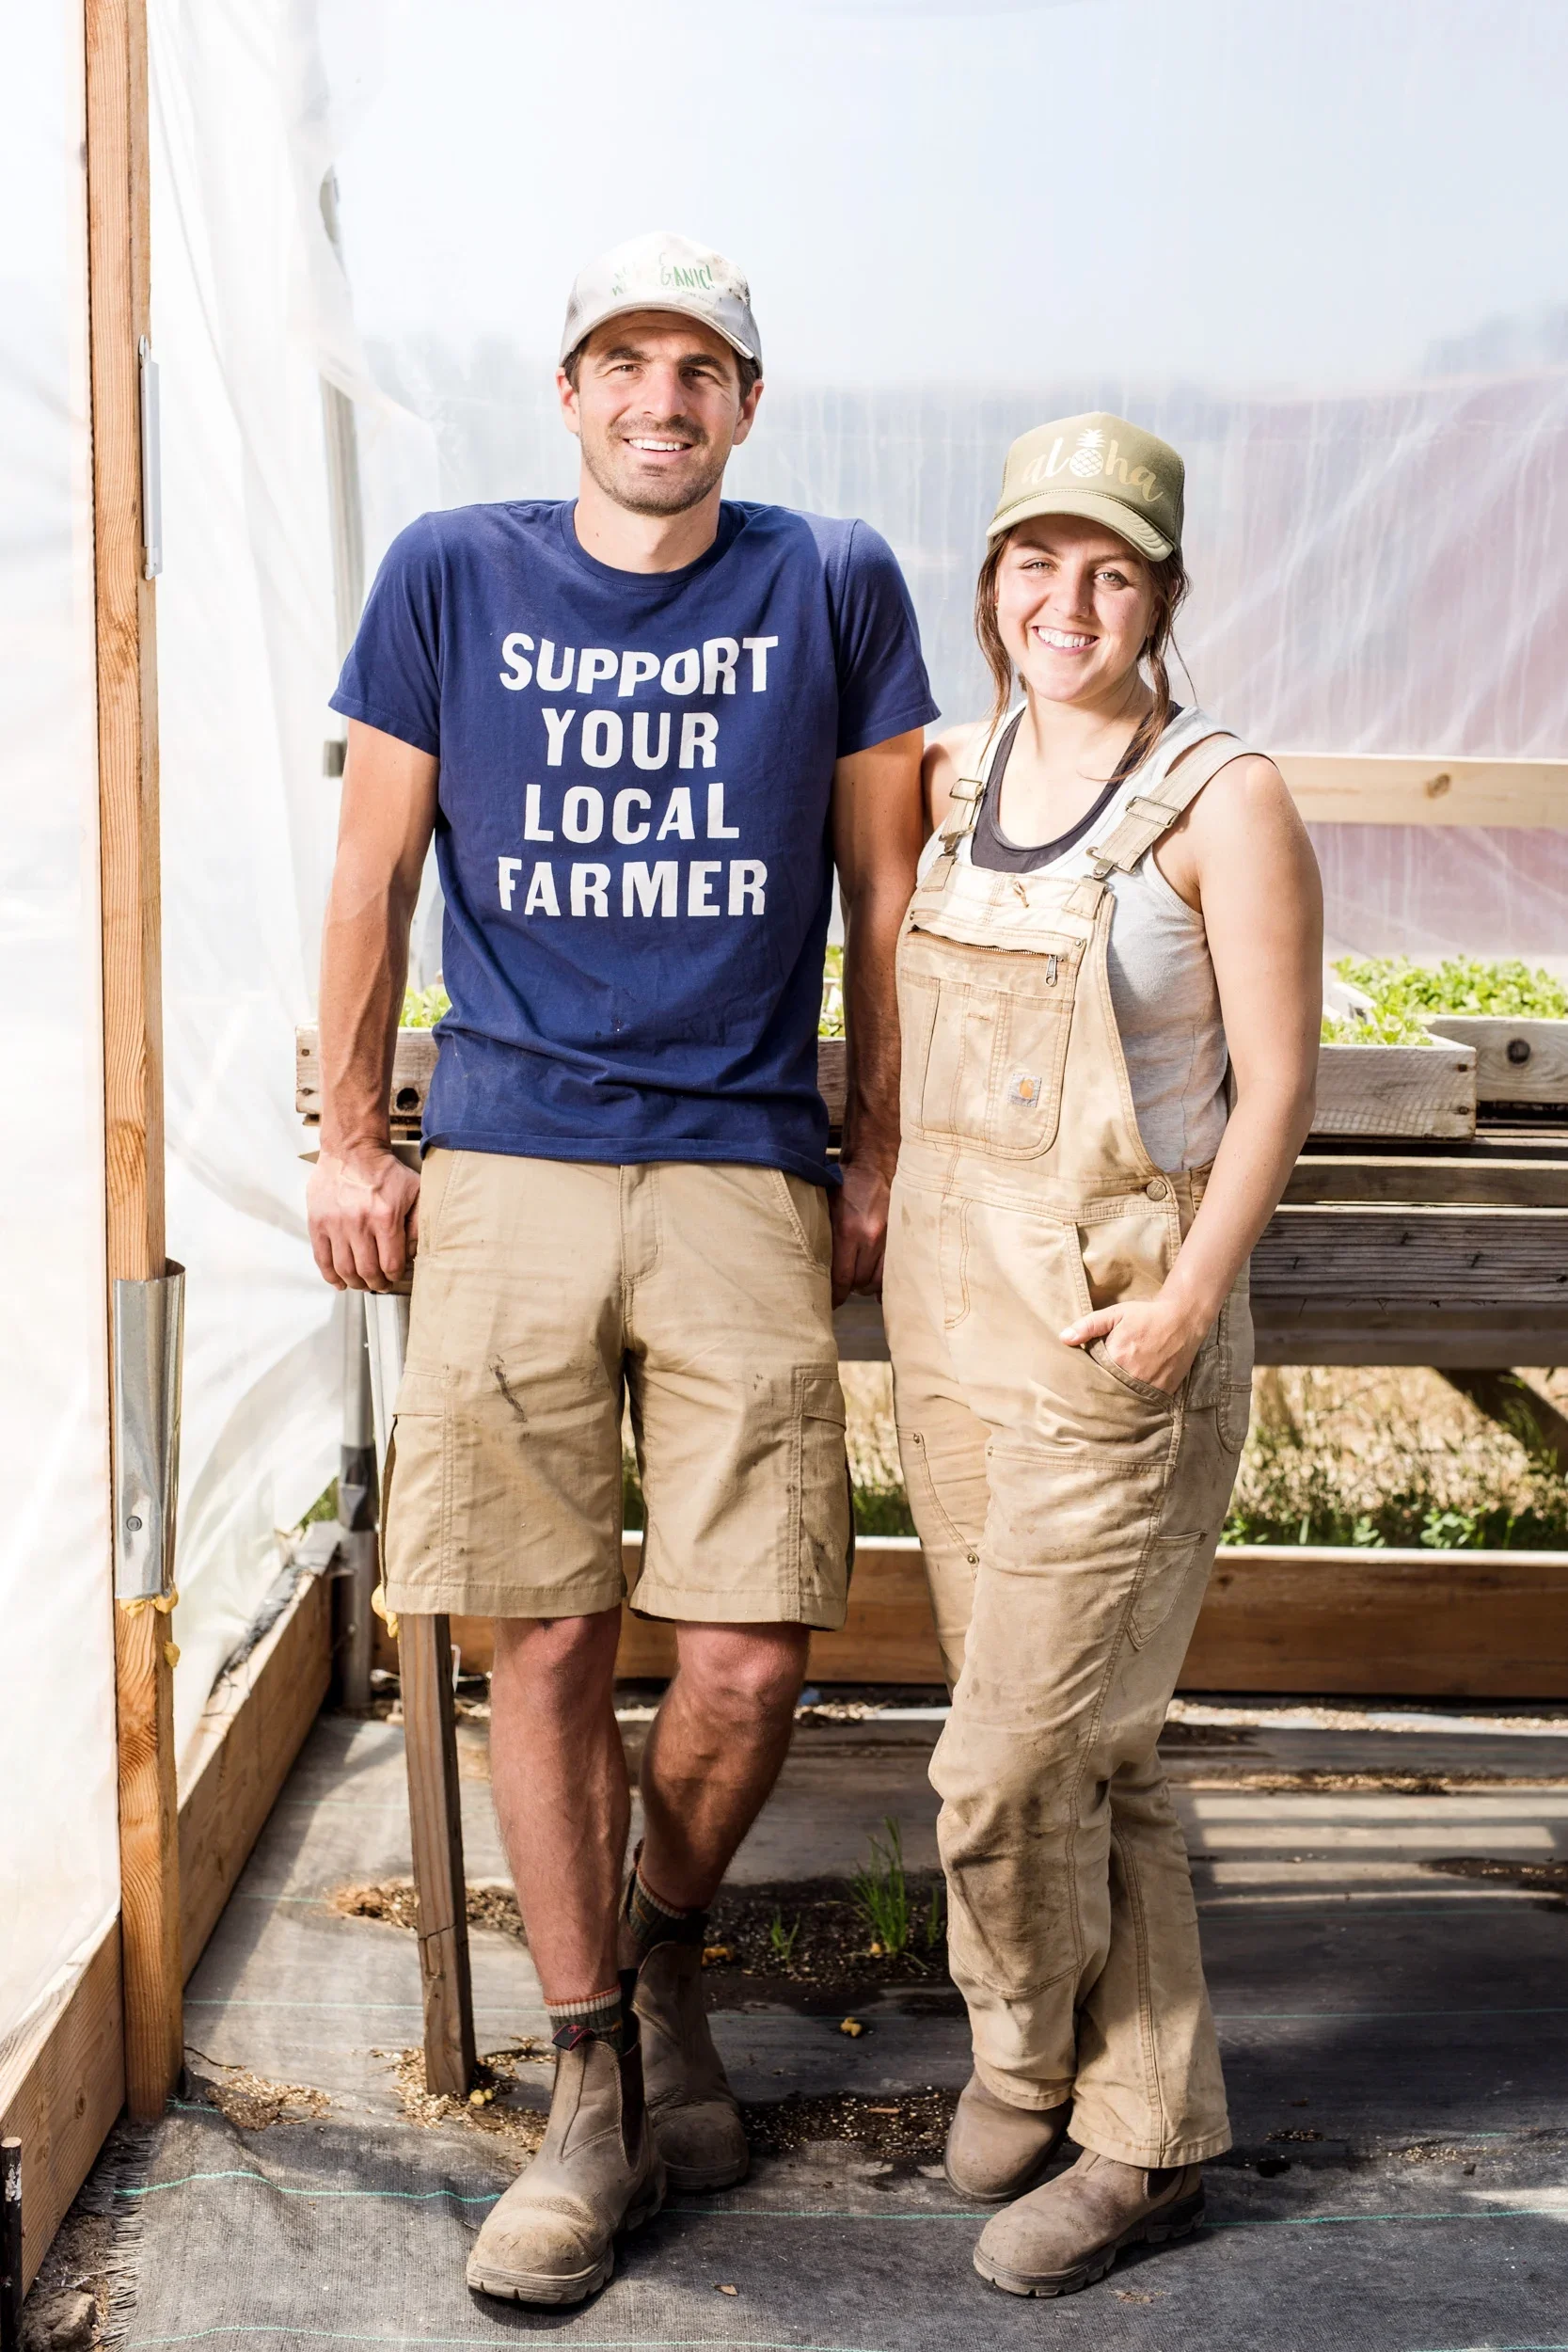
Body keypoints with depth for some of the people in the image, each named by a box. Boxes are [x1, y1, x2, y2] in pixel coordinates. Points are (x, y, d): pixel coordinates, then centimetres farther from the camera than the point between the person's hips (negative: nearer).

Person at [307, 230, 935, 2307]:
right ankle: (596, 2092, 18)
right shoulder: (452, 575, 7)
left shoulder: (834, 585, 6)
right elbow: (374, 878, 10)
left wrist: (878, 1164, 10)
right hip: (504, 1178, 0)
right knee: (550, 1639, 3)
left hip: (744, 1181, 0)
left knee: (751, 1657, -3)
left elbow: (885, 897, 10)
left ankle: (665, 1961, 28)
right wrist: (350, 1145, 8)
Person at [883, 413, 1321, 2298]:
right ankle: (1153, 2134, 28)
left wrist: (1190, 1294, -18)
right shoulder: (953, 779, 9)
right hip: (948, 1305, 6)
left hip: (1118, 1330, -6)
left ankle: (1027, 2056, 26)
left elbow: (1277, 1082, -10)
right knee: (1076, 1746, 14)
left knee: (1012, 1762, -3)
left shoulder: (1224, 802, -9)